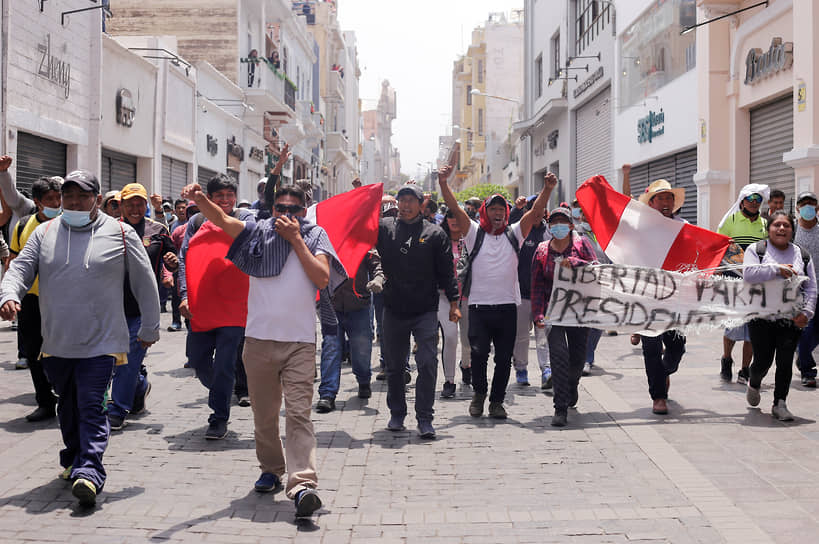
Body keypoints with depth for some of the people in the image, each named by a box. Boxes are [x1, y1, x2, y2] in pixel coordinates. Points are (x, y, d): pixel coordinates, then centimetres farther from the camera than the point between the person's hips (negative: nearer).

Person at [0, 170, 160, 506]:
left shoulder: (120, 234, 0)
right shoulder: (44, 233, 8)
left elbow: (145, 284, 6)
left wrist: (150, 328, 9)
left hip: (100, 342, -4)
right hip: (56, 343, 4)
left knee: (91, 408, -11)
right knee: (68, 406, 18)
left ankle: (89, 471, -16)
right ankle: (73, 459, 35)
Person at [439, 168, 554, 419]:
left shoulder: (514, 234, 11)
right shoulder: (474, 233, 7)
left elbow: (536, 211, 1)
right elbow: (454, 208, -3)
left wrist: (547, 189, -14)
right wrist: (443, 182, -16)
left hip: (507, 306, 2)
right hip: (479, 306, -2)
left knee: (504, 358, 5)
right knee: (478, 352, -12)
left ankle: (497, 401, 19)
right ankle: (479, 393, 12)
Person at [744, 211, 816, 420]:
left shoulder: (803, 255, 12)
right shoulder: (756, 250, 3)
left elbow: (811, 288, 8)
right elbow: (749, 273, -15)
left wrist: (806, 313, -5)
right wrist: (777, 269, -18)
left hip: (792, 319, 2)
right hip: (762, 317, -2)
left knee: (785, 362, -3)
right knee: (763, 360, 2)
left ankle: (780, 403, 7)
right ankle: (754, 384, 34)